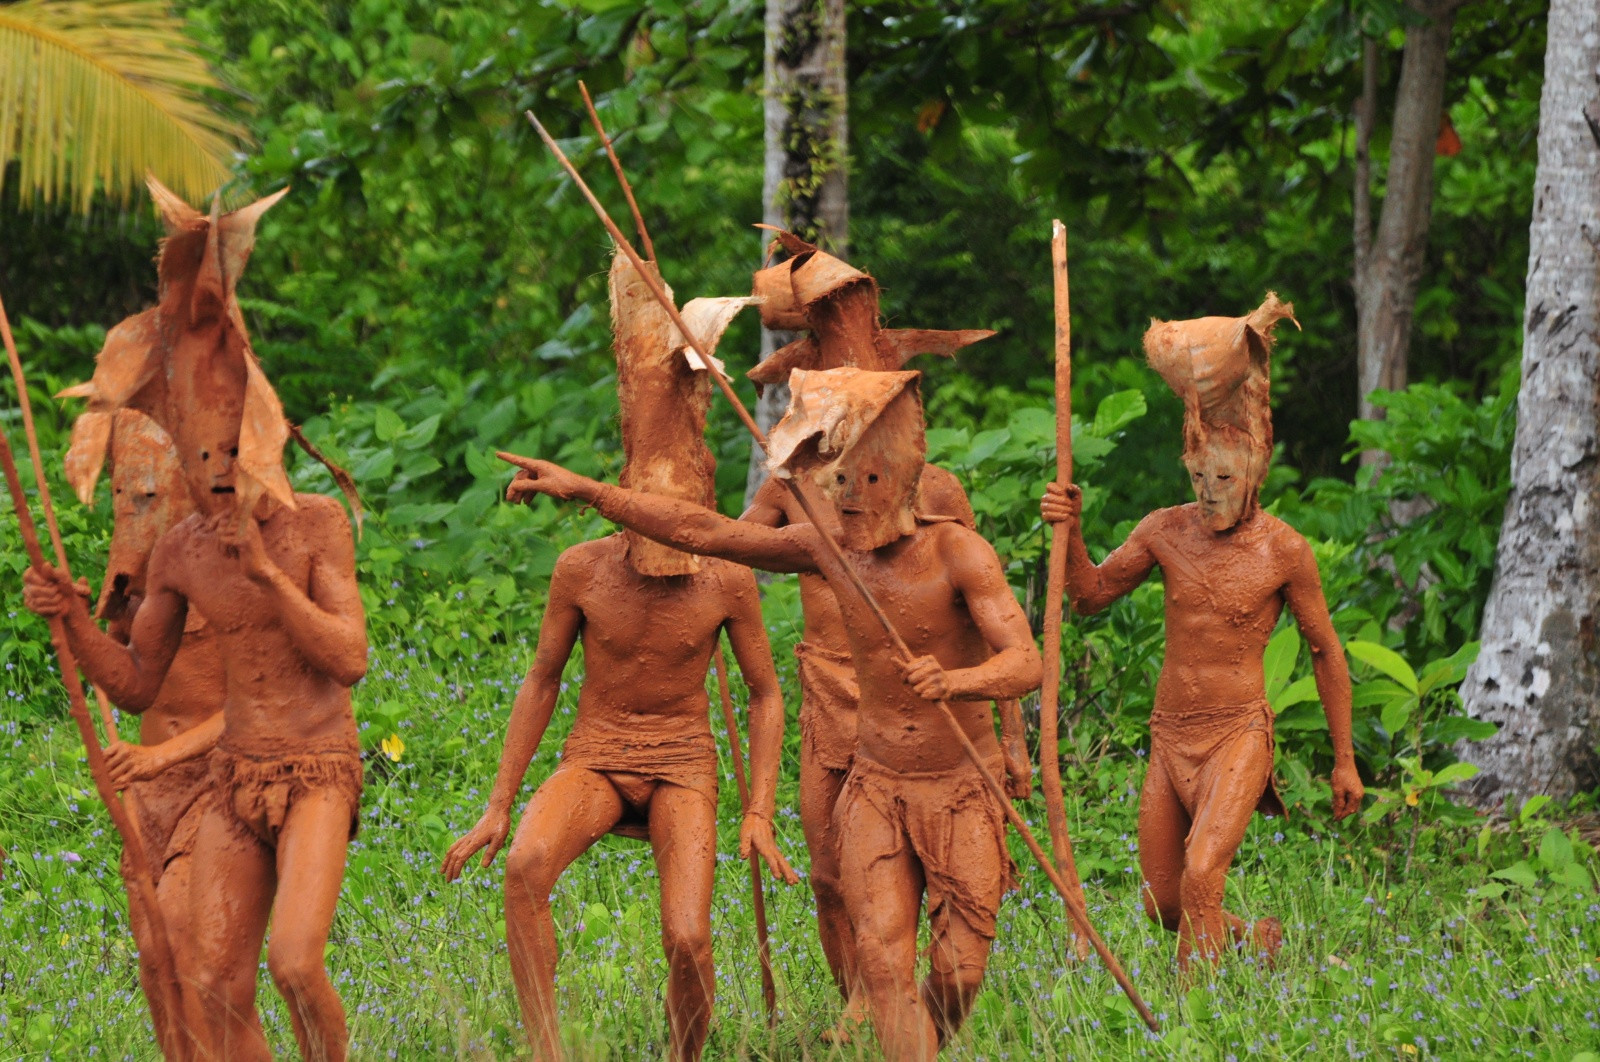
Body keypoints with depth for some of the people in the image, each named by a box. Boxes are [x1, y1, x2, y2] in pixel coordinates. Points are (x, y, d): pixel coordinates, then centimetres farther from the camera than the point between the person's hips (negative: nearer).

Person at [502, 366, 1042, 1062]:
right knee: (885, 965, -12)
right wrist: (583, 490, 1)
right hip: (876, 789, 3)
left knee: (957, 976, -1)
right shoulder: (829, 547, -3)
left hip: (961, 792, -3)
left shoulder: (956, 551, -17)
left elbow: (1025, 663, -26)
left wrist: (955, 681, -48)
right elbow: (700, 532, 2)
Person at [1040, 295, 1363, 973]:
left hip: (1237, 735, -5)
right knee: (1162, 906, 9)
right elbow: (1090, 595, 10)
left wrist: (1345, 759, 5)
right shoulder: (1166, 531, 2)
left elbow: (1326, 653, 2)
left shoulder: (1283, 550, -6)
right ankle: (1253, 942, 37)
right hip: (1169, 737, 5)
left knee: (1201, 876, -26)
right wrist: (1070, 533, -11)